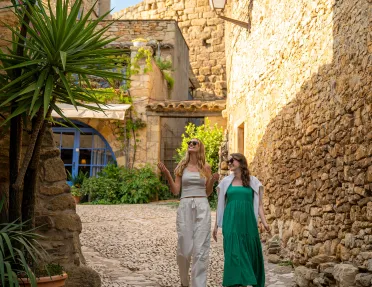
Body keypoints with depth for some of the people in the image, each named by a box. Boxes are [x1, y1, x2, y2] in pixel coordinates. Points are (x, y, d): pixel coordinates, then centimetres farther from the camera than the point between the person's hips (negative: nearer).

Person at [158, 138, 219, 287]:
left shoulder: (206, 167, 8)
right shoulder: (181, 166, 9)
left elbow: (207, 192, 11)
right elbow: (175, 191, 4)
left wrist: (212, 181, -7)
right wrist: (167, 174, -7)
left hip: (202, 208, 0)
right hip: (185, 207, 1)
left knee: (200, 249, -4)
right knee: (184, 247, 2)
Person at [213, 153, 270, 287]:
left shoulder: (253, 181, 5)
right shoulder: (226, 182, 8)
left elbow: (258, 204, 6)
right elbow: (220, 205, 11)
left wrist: (264, 222, -7)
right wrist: (216, 225, 9)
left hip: (248, 223, 0)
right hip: (231, 223, 0)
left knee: (251, 253, 5)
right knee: (233, 254, -5)